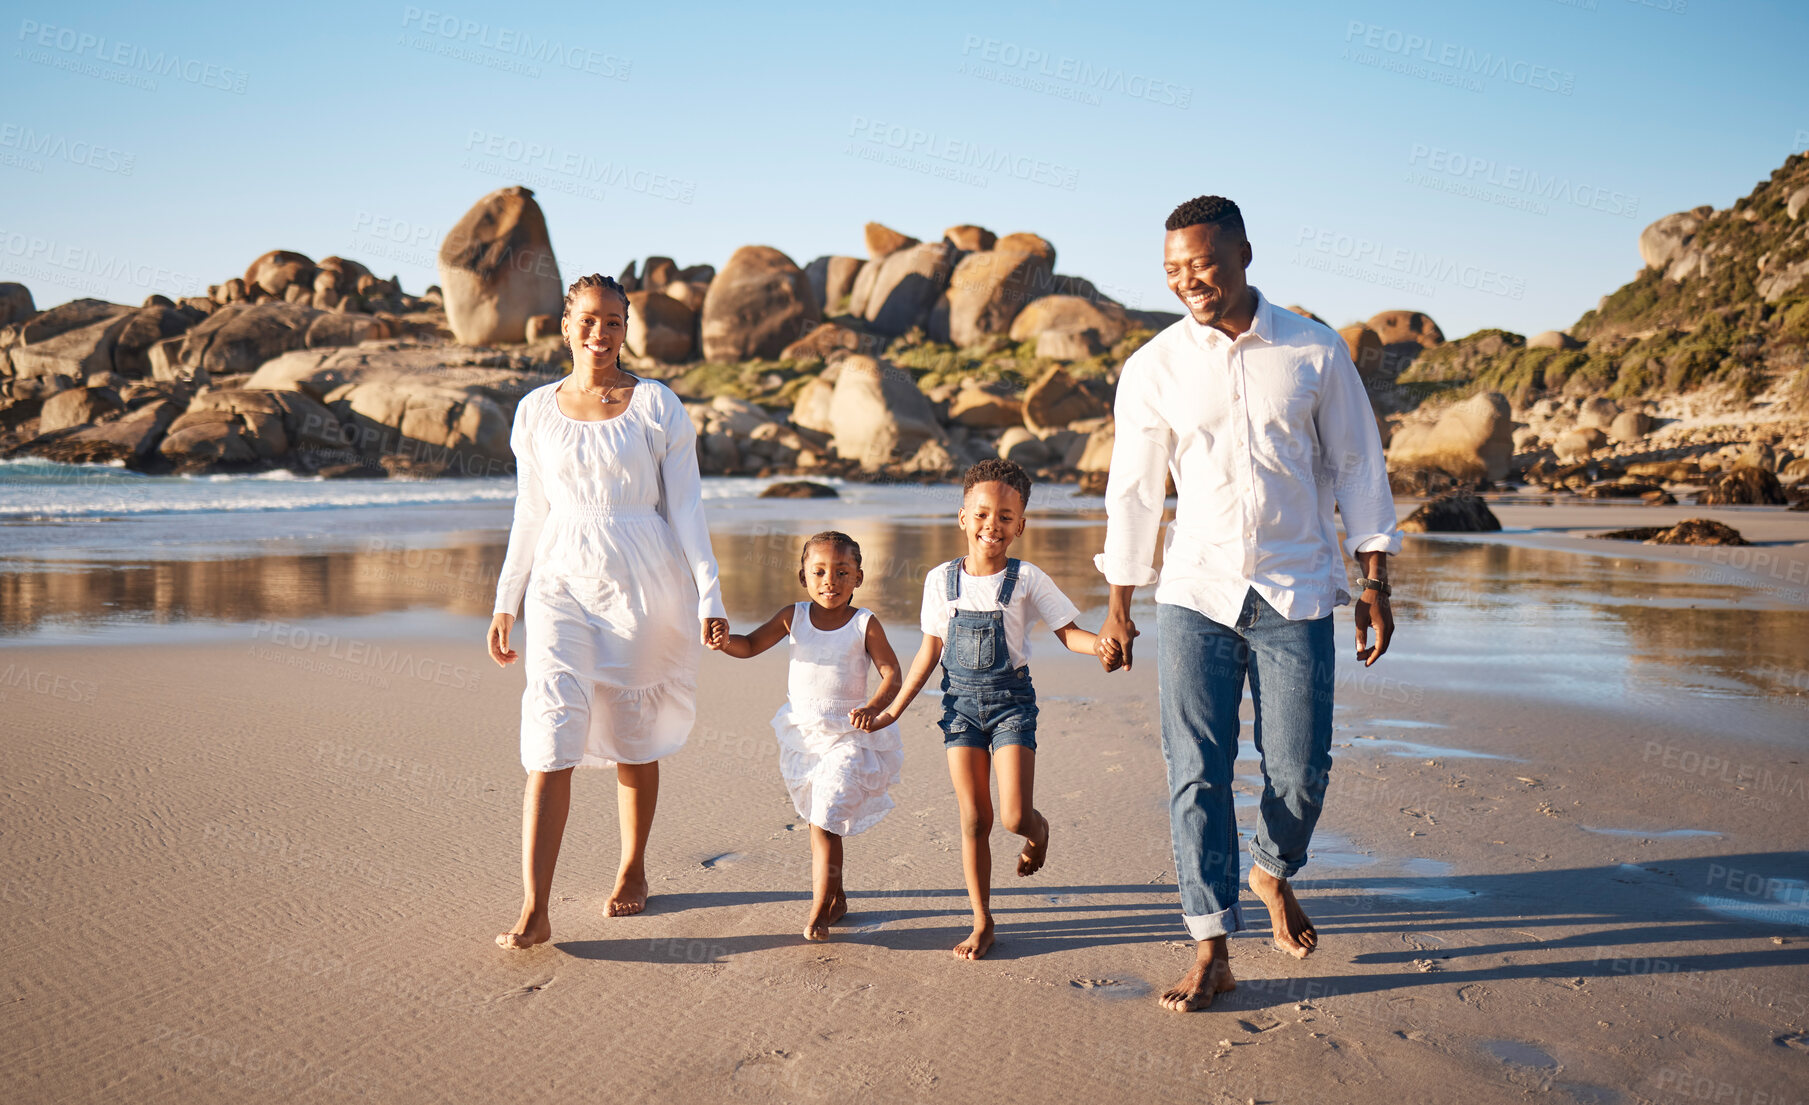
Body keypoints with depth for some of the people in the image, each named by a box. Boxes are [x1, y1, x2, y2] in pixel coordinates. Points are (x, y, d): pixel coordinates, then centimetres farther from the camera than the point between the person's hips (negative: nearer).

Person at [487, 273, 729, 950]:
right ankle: (534, 911, -8)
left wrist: (709, 597, -6)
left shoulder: (657, 407, 0)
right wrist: (505, 603, 12)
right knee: (550, 745, -9)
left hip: (644, 588, -1)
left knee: (634, 741, 10)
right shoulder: (536, 412, 7)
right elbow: (529, 516, 13)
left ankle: (632, 872, 31)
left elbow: (686, 508, -1)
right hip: (564, 587, 1)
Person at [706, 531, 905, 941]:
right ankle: (836, 897, 33)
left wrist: (873, 708, -25)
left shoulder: (865, 624, -9)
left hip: (848, 734, -4)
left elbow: (891, 672, -8)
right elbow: (751, 644, 0)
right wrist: (727, 642, -22)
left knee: (824, 822, -10)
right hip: (803, 733, 4)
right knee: (822, 819, 16)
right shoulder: (793, 617, 0)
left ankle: (819, 909, -2)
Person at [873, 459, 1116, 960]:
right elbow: (930, 651, 9)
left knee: (1013, 816, -11)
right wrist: (894, 709, 10)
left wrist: (1101, 643, -25)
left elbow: (1067, 631, -2)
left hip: (1011, 698, -2)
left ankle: (1039, 830, 28)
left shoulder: (1027, 579, -5)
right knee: (974, 818, 2)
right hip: (960, 699, 2)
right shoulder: (941, 580, 2)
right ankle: (982, 923, 15)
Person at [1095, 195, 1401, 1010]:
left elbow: (1357, 467, 7)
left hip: (1296, 597, 0)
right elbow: (1132, 489, 7)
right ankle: (1211, 952, 5)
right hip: (1194, 596, 0)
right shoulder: (1152, 369, 1)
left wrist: (1374, 585, 4)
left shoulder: (1315, 353, 0)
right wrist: (1118, 603, 9)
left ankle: (1273, 872, 35)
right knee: (1196, 776, -4)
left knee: (1299, 773, 2)